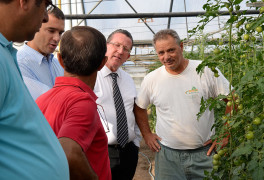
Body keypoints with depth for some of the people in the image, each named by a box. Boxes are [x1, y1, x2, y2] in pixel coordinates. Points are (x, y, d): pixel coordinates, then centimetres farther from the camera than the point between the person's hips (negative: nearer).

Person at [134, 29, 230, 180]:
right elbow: (139, 108, 14)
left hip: (204, 152, -1)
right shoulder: (151, 79, -1)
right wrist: (147, 135, 8)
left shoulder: (206, 71, -7)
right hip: (167, 153, 1)